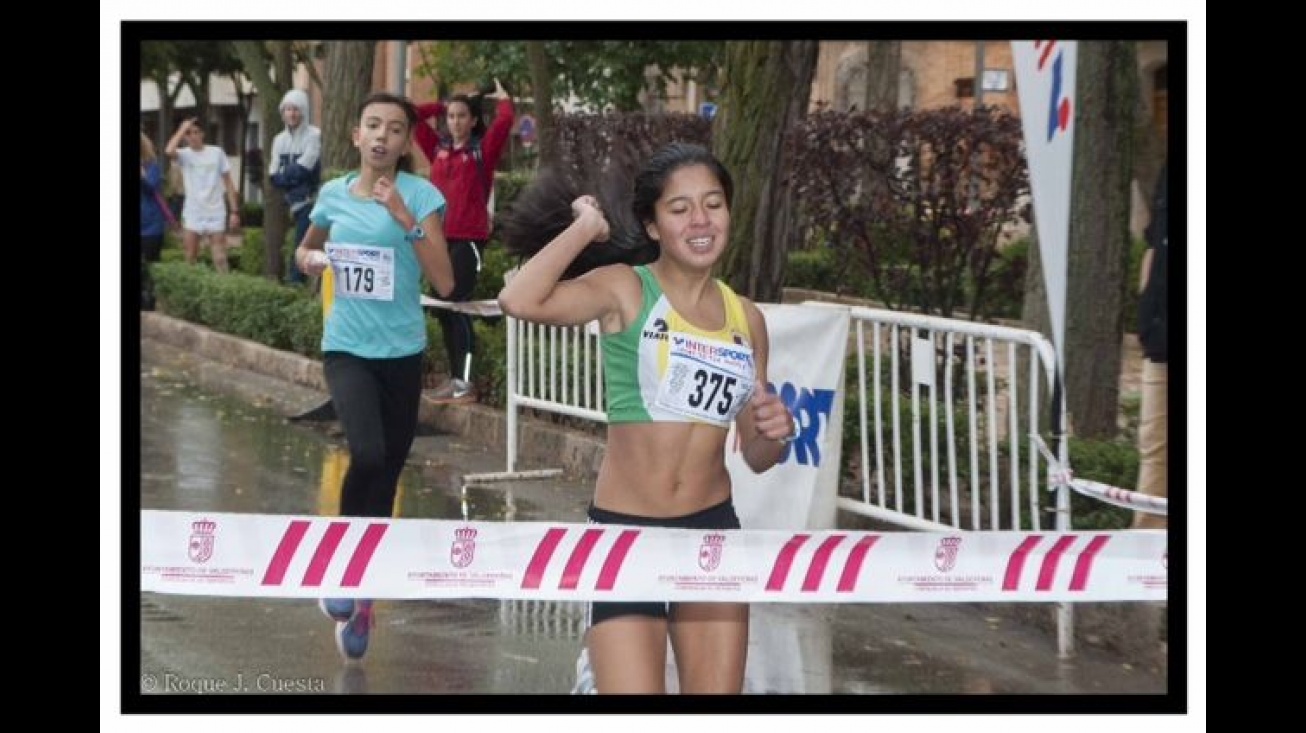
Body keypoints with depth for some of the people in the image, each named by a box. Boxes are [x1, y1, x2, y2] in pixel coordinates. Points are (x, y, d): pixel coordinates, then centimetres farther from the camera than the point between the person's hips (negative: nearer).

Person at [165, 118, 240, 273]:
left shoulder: (216, 152, 2)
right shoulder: (184, 154, 1)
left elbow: (228, 183, 5)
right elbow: (169, 151, -24)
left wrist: (234, 211, -1)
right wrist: (182, 129, -13)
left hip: (215, 213, -1)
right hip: (192, 214, 1)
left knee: (220, 259, -4)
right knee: (190, 259, 4)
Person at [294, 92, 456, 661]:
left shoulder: (419, 194, -8)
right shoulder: (333, 195, 1)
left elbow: (444, 281, -16)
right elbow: (305, 250, 22)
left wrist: (407, 221, -24)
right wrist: (310, 260, -1)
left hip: (401, 351, 0)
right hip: (346, 347, 0)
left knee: (387, 473, 9)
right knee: (367, 455, -25)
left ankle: (362, 598, 24)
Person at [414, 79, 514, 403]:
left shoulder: (483, 149, -1)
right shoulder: (438, 148, 12)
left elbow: (504, 122, -14)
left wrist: (504, 100, 4)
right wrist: (441, 105, 17)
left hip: (469, 238, -6)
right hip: (439, 237, 6)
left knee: (456, 307, -11)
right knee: (442, 308, 8)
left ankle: (465, 382, -12)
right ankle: (455, 376, 15)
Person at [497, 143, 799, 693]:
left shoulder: (746, 319, 8)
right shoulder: (626, 290, -6)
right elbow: (520, 301, -26)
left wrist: (774, 433, -7)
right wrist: (587, 226, -13)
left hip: (713, 530, 5)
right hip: (624, 532, -4)